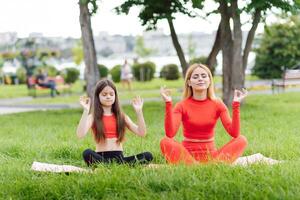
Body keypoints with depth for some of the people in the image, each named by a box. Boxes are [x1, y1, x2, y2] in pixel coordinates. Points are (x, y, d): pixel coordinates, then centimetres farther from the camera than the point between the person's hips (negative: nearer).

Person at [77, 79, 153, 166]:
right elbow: (80, 134, -14)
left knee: (148, 156, -22)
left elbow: (141, 133, 5)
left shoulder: (121, 116, 13)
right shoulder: (93, 116, 4)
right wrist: (86, 111, -19)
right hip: (101, 157, -3)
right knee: (87, 153, -36)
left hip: (119, 157, 3)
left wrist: (139, 111, -2)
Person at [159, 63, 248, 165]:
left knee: (241, 140, -20)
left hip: (211, 155, 2)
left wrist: (236, 104, -15)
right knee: (165, 142, -30)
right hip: (187, 154, -2)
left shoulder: (217, 104, 2)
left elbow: (234, 133, -10)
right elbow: (170, 133, -19)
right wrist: (168, 103, -22)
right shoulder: (182, 106, -2)